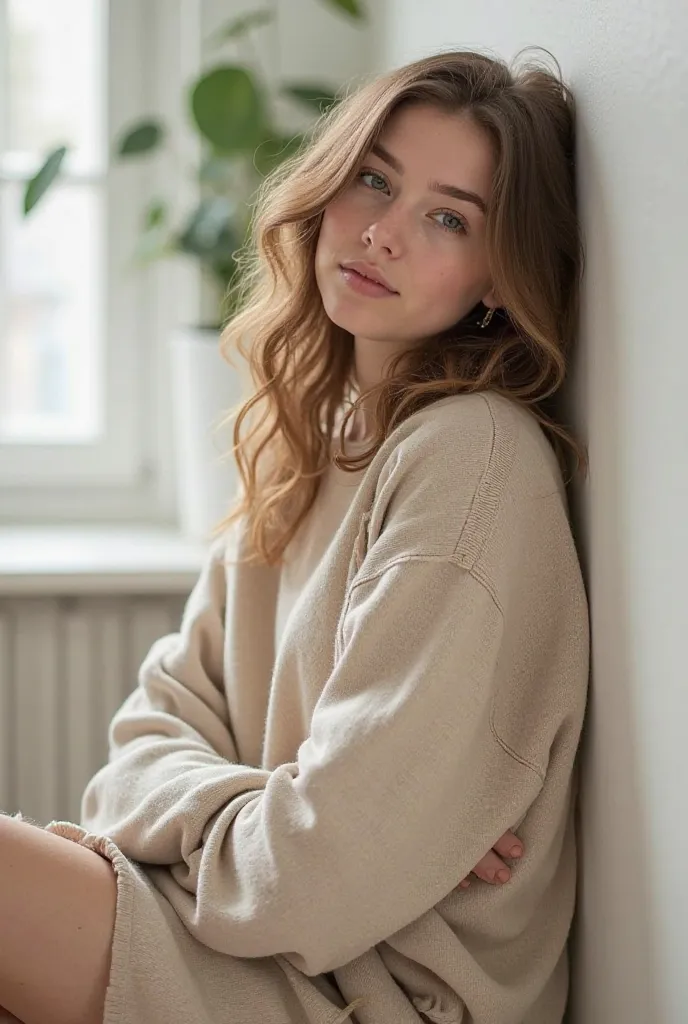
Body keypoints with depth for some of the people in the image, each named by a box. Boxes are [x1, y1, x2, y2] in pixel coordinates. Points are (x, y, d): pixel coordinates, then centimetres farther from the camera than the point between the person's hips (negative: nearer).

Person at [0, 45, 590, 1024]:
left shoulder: (472, 456, -19)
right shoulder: (310, 441, 10)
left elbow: (331, 875, -23)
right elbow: (160, 721, 6)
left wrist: (190, 830, -5)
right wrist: (240, 811, -14)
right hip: (251, 925, 8)